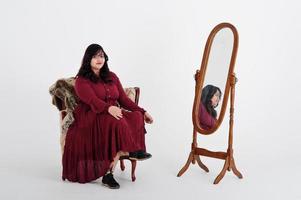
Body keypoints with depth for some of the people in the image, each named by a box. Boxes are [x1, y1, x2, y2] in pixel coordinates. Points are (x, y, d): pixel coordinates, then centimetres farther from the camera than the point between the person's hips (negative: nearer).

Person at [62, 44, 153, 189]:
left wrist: (142, 112, 0)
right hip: (90, 118, -6)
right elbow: (93, 100, -17)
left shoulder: (112, 77, 19)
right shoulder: (81, 80, 2)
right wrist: (108, 108, -38)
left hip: (113, 115, 6)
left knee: (136, 116, -27)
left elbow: (123, 99, 14)